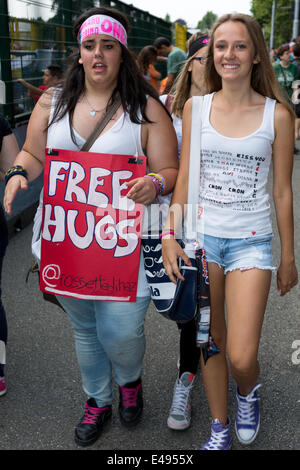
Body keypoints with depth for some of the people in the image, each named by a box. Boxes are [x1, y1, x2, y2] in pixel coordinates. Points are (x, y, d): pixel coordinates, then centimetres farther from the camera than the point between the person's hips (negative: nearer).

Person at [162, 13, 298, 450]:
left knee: (241, 358, -7)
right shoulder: (195, 107, 2)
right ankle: (220, 427, 35)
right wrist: (170, 234, -3)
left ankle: (248, 392, 31)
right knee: (210, 342, 12)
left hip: (251, 241, -2)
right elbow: (183, 179, 6)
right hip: (201, 237, 2)